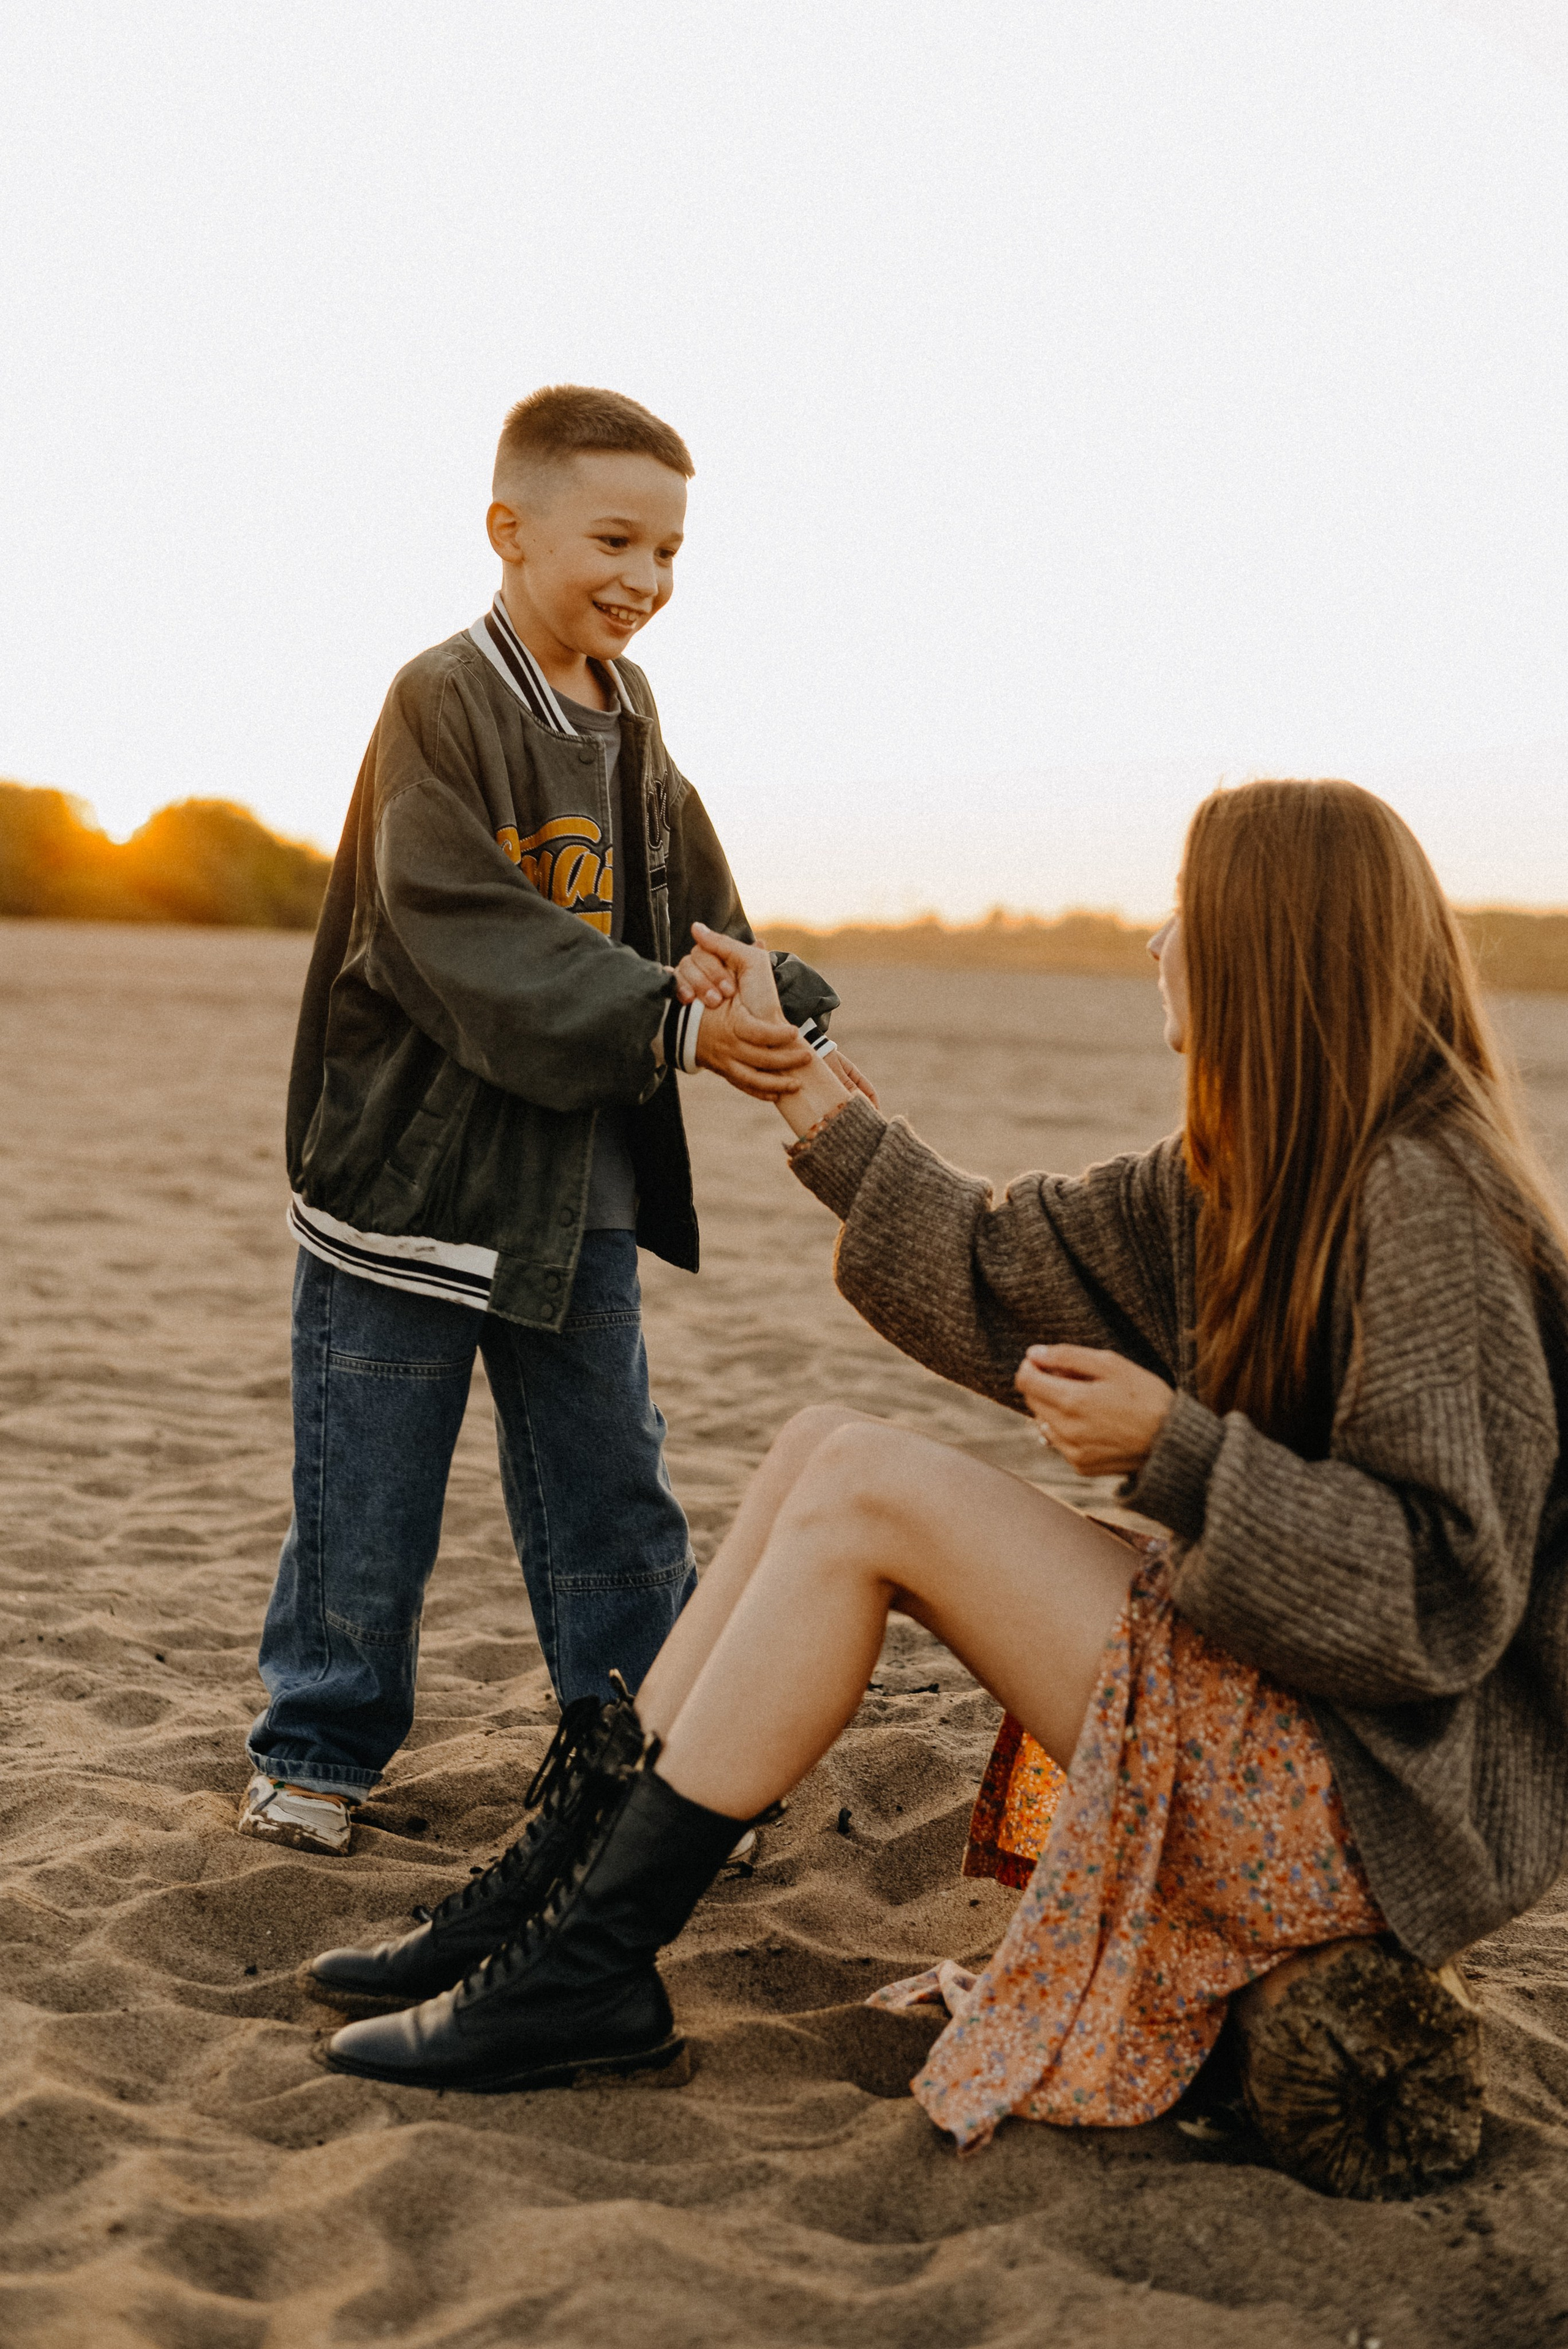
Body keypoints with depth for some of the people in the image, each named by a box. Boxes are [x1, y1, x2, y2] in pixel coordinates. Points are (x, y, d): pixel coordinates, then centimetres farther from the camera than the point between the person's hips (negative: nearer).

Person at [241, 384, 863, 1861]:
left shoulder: (628, 725, 10)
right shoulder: (442, 703, -13)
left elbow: (697, 919, 10)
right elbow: (464, 937, -24)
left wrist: (792, 1028, -8)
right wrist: (668, 1027, -31)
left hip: (583, 1187, 6)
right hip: (416, 1169, -6)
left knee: (612, 1486, 13)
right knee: (369, 1491, 5)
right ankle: (316, 1748, 23)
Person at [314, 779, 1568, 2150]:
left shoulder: (1420, 1204, -20)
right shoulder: (1257, 1172, 8)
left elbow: (1446, 1589, -23)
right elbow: (1003, 1279, 12)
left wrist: (1174, 1450, -28)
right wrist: (792, 1080, 13)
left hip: (1385, 1797, -9)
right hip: (1282, 1718, 9)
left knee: (866, 1488, -18)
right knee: (826, 1447, 1)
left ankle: (589, 1975, -9)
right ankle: (560, 1893, 1)